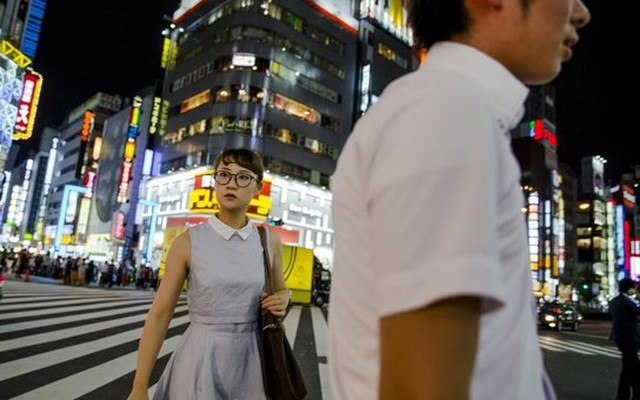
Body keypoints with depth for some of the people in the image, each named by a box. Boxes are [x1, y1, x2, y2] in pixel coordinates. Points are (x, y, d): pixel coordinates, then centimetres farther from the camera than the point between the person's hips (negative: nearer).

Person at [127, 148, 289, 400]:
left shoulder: (269, 242, -1)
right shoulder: (188, 242, -8)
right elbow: (159, 315, -5)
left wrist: (282, 301, -9)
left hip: (251, 361, 3)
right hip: (200, 361, -2)